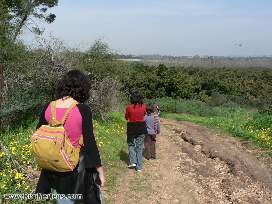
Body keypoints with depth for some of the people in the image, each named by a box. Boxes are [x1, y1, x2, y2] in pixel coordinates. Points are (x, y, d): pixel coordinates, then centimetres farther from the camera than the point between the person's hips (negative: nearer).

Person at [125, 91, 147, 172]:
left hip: (131, 128, -2)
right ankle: (139, 166, 13)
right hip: (141, 128, 2)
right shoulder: (143, 106, -6)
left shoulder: (129, 107, -12)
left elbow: (126, 117, 3)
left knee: (131, 144, 20)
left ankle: (133, 162, 8)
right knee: (139, 147, 10)